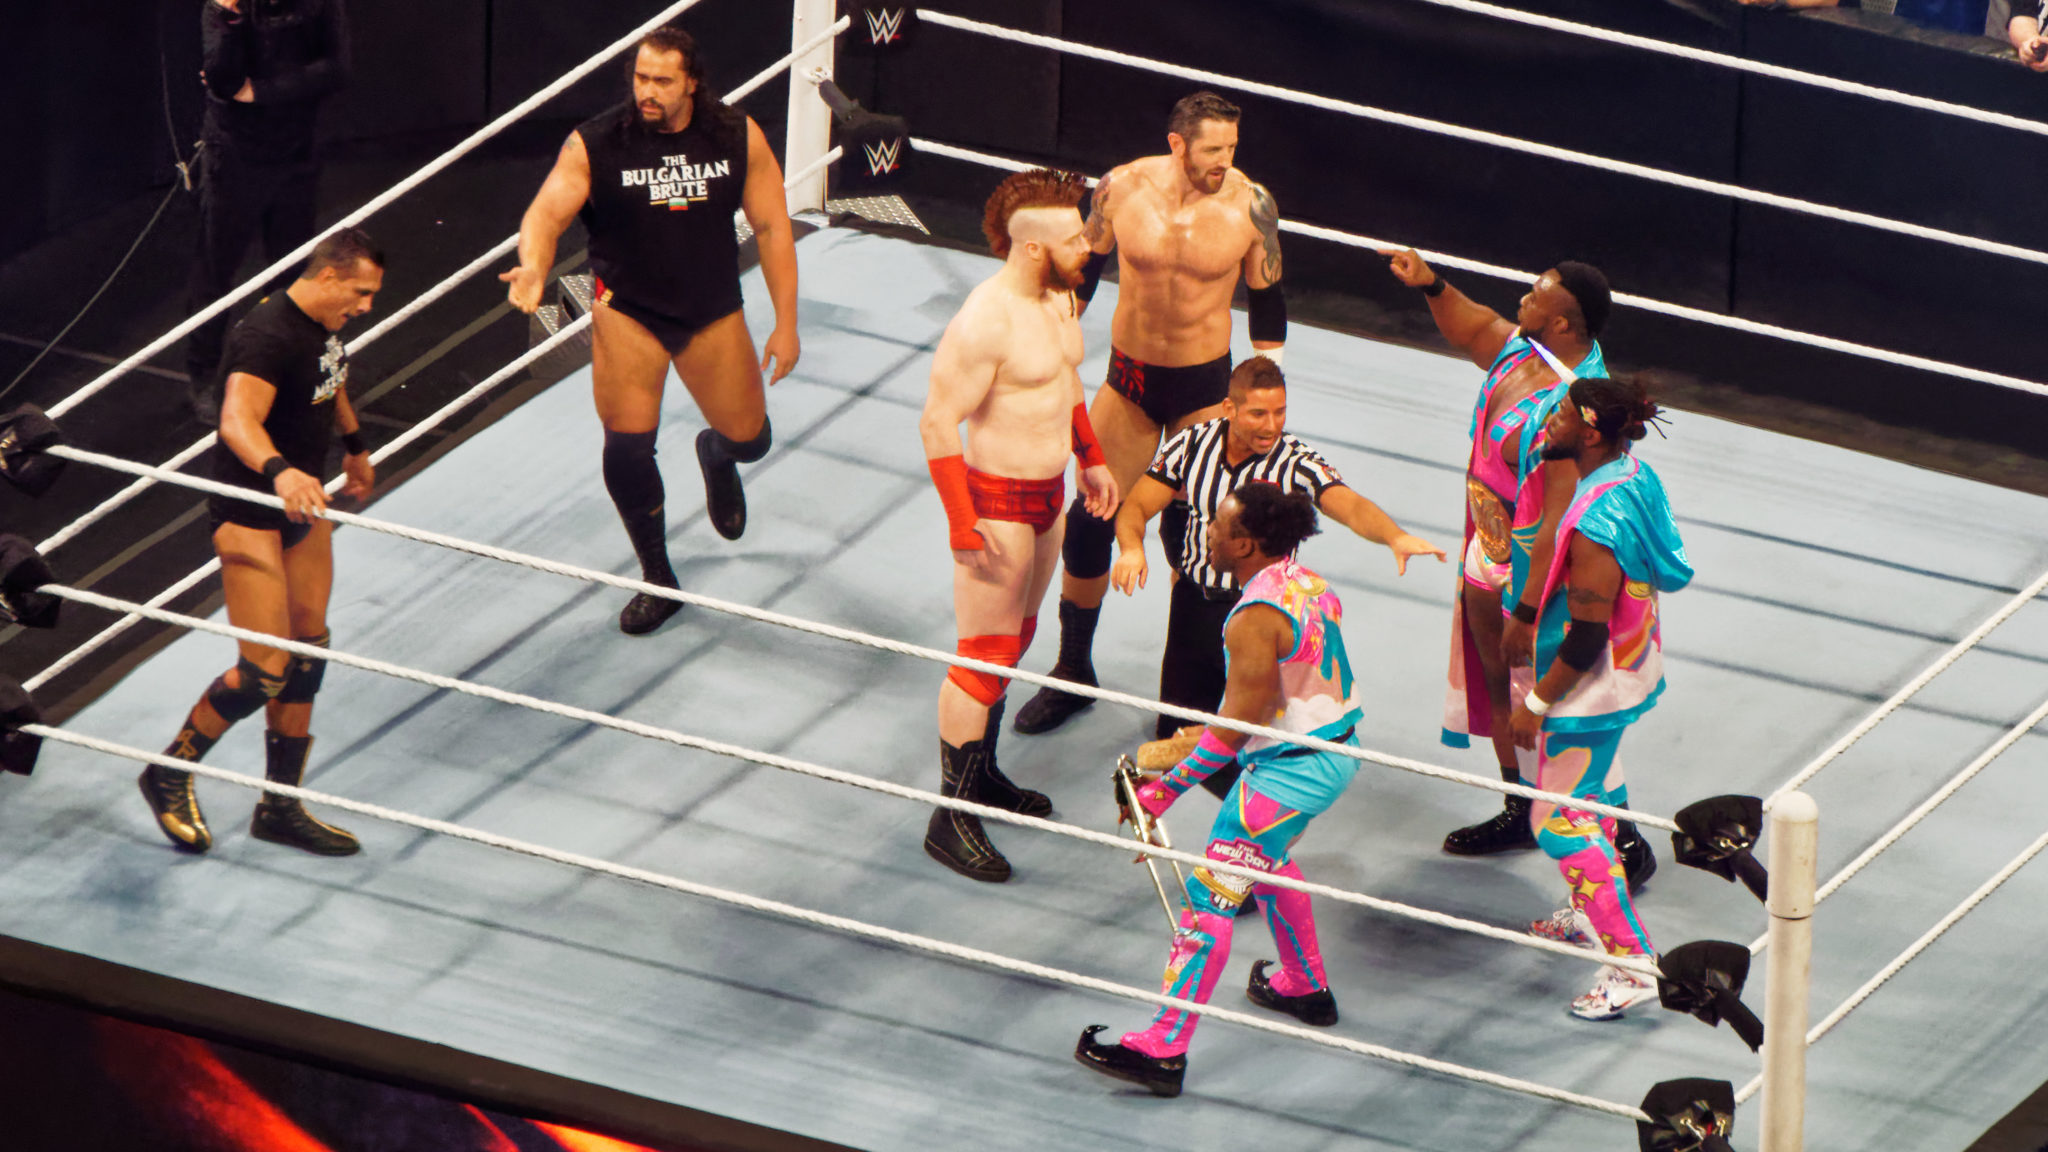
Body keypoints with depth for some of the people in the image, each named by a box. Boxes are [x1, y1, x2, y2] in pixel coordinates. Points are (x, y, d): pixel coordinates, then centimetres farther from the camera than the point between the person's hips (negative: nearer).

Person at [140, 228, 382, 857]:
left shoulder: (323, 327, 3)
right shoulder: (266, 334, -27)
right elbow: (237, 419, -43)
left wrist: (355, 446, 42)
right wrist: (279, 471, -61)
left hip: (304, 500, 10)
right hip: (250, 513, -10)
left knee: (308, 654, 13)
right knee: (264, 670, -9)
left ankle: (281, 805, 23)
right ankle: (170, 776, 13)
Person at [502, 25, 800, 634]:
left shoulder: (738, 138, -8)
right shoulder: (595, 144, -15)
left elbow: (771, 226, -1)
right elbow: (546, 213, -22)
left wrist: (786, 324, -1)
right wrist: (533, 269, -45)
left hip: (713, 312, 2)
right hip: (627, 312, -2)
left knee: (747, 438, 9)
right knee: (627, 447, -10)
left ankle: (716, 454, 50)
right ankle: (657, 579, 10)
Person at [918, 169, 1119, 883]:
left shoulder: (1059, 297, 2)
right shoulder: (986, 322, -27)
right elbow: (939, 424, -25)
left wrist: (1090, 458, 25)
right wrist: (963, 526, -25)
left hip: (1047, 495, 9)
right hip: (996, 501, -9)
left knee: (1015, 640, 21)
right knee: (986, 657, -4)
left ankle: (982, 772, 37)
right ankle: (951, 818, 2)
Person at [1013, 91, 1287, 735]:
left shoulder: (1249, 206, -15)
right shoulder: (1123, 189, -12)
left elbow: (1267, 301, -1)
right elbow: (1083, 266, 6)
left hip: (1205, 388, -2)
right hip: (1129, 375, 2)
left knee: (1191, 536, 0)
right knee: (1088, 522, 3)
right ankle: (1072, 671, 22)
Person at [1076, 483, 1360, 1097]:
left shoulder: (1256, 620, -25)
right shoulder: (1310, 584, 3)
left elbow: (1236, 726, -23)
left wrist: (1168, 786, -18)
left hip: (1288, 771, -10)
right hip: (1337, 752, 10)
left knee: (1209, 898, -5)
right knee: (1270, 860, 35)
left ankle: (1164, 1050, -5)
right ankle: (1306, 988, 50)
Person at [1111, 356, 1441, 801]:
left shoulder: (1296, 464, -16)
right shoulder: (1194, 444, -6)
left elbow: (1350, 506, -32)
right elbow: (1136, 505, -3)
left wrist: (1394, 536, -54)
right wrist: (1131, 547, -27)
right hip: (1195, 602, 3)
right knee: (1176, 736, 6)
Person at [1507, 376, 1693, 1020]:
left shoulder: (1598, 525, -33)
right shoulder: (1636, 477, -4)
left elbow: (1587, 638, -29)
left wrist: (1537, 702, -17)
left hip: (1590, 691, -10)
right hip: (1631, 671, 10)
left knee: (1561, 823, -1)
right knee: (1591, 793, 30)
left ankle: (1633, 964, 0)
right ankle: (1592, 914, 50)